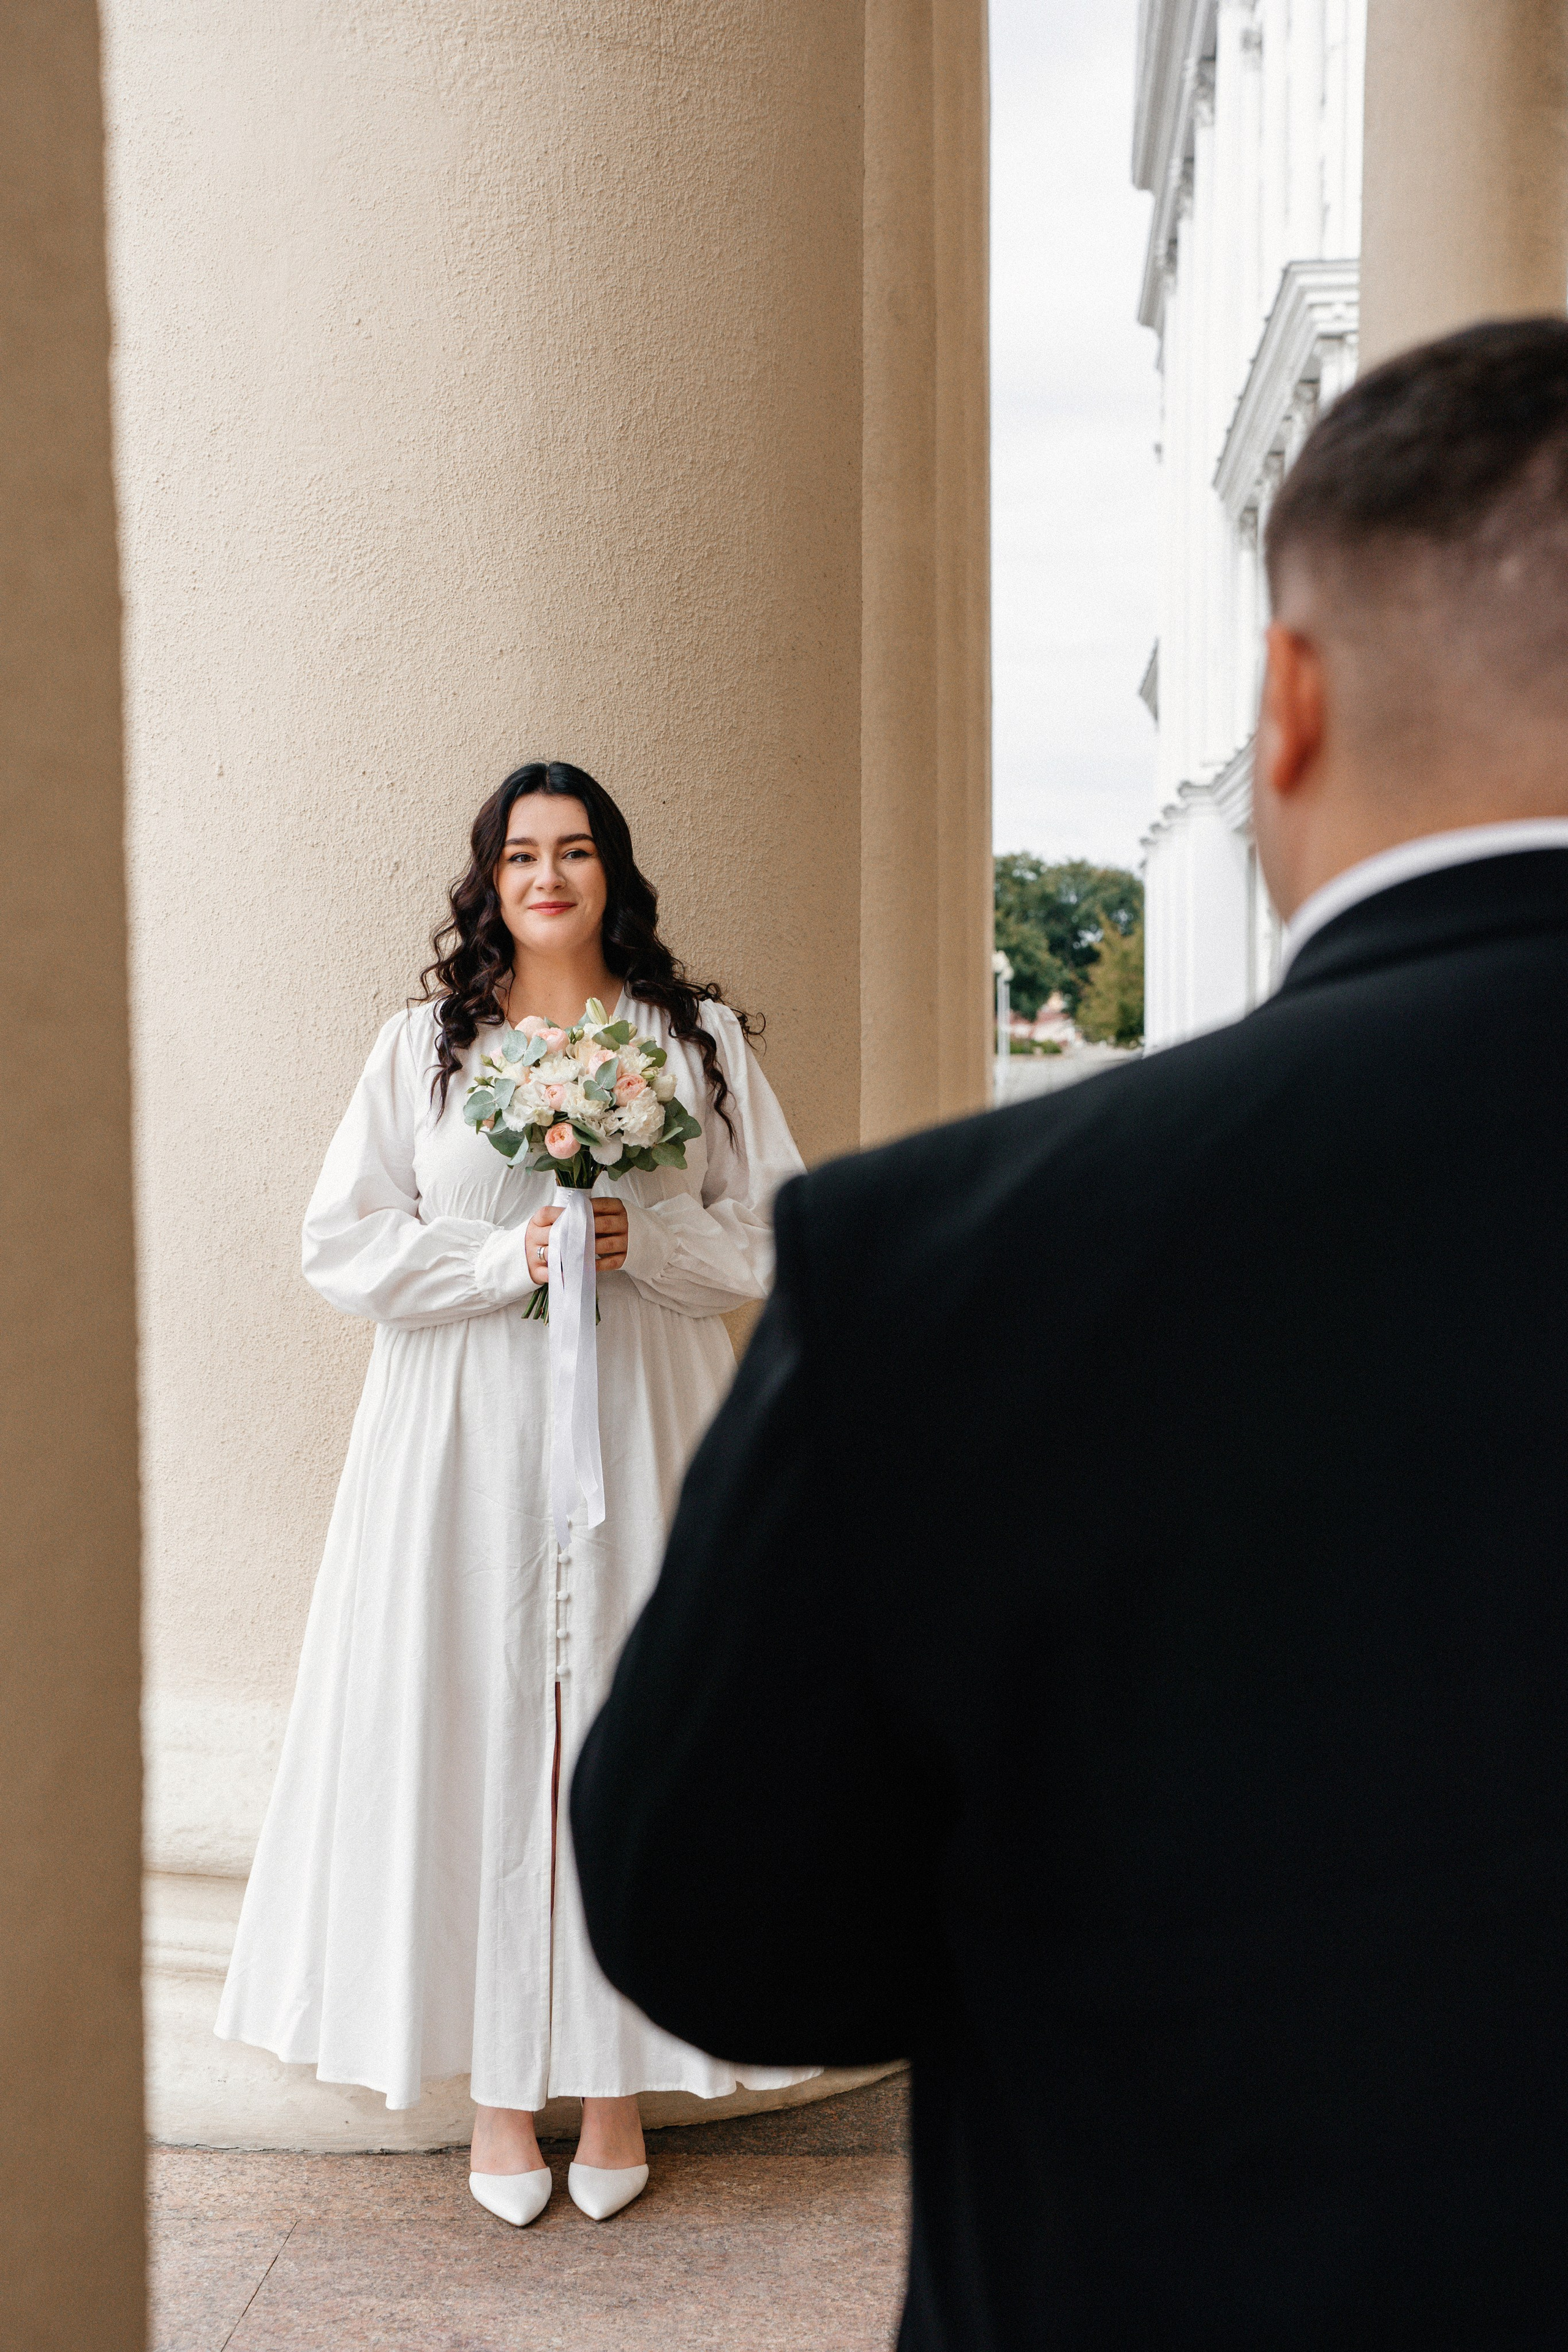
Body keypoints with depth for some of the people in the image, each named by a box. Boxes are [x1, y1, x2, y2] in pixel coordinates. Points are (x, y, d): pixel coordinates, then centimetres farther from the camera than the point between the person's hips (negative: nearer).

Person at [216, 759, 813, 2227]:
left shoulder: (699, 1041, 6)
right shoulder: (425, 1044, 6)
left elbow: (776, 1235, 6)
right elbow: (342, 1241, 1)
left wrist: (642, 1241, -11)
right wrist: (508, 1256, -12)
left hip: (640, 1430, 0)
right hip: (466, 1439, 0)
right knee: (475, 1732, 1)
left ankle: (616, 2078, 16)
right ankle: (495, 2082, 14)